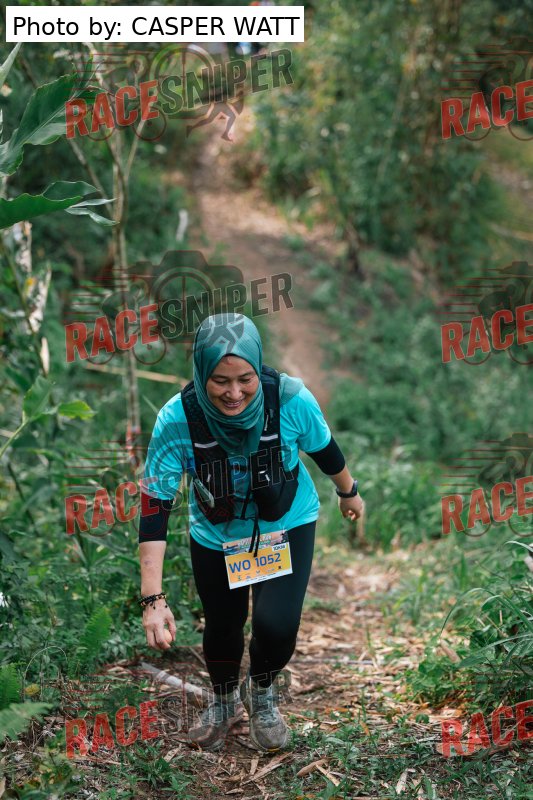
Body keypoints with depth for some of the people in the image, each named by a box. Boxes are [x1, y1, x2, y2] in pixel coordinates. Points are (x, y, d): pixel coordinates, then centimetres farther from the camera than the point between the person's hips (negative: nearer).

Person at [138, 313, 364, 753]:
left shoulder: (291, 399, -30)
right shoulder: (178, 418, -31)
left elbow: (325, 449, -8)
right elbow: (154, 506, -28)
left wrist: (349, 492, 12)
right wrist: (153, 598, -32)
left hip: (287, 525, -1)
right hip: (215, 535, 1)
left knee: (276, 624, -15)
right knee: (221, 625, 15)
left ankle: (263, 694, 22)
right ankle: (225, 702, 50)